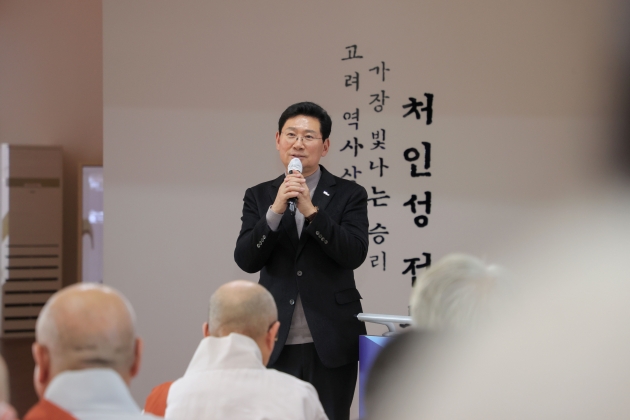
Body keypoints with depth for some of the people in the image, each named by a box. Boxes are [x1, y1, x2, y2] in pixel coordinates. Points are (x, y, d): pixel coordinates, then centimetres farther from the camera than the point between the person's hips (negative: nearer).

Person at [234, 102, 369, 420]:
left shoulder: (349, 195, 2)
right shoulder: (259, 197, 8)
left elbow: (354, 255, -12)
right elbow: (246, 260, -4)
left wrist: (312, 211, -22)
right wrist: (276, 210, -18)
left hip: (331, 342, -1)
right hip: (276, 343, 2)